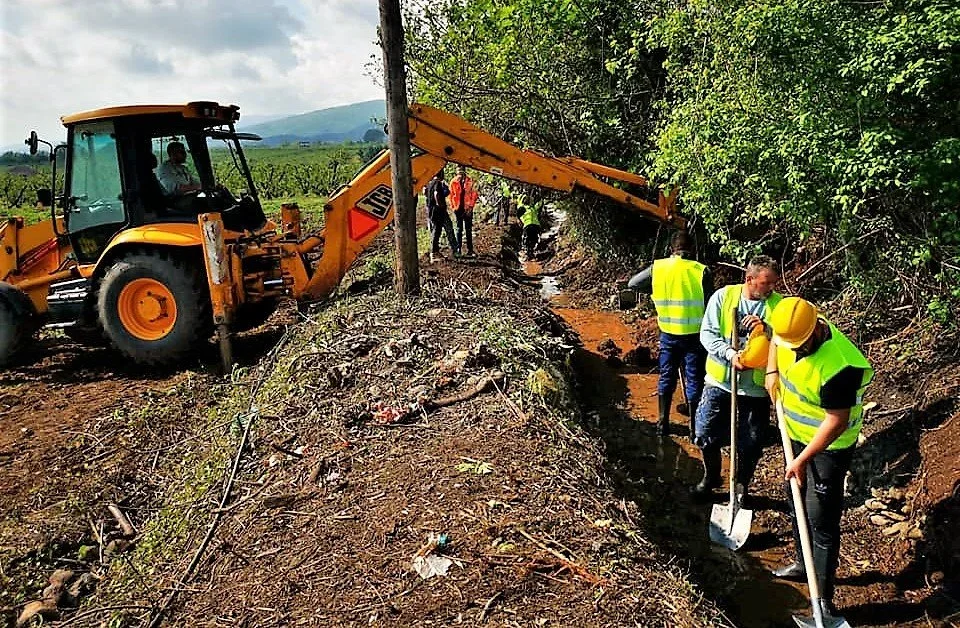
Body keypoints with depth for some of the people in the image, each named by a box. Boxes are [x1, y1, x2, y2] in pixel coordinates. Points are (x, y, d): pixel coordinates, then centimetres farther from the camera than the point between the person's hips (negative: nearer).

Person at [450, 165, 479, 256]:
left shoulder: (470, 181, 0)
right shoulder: (454, 182, 3)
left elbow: (474, 194, 1)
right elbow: (451, 195, 7)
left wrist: (471, 206, -5)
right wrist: (454, 207, 0)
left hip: (468, 209, -1)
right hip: (458, 208, 1)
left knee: (469, 229, 4)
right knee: (459, 229, 6)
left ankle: (470, 250, 7)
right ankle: (458, 248, 9)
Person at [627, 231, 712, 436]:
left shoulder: (657, 268, -4)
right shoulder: (702, 271, -11)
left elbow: (632, 283, 9)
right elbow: (710, 304, -8)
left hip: (668, 333, 2)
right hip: (694, 334, -2)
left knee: (666, 377, 16)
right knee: (694, 380, 8)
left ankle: (663, 422, 24)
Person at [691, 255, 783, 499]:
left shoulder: (779, 304, -4)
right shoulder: (723, 296, -5)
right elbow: (707, 334, -10)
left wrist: (766, 328, -24)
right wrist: (730, 353, -25)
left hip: (757, 387, 0)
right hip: (720, 381, 0)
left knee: (750, 445, 10)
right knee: (706, 435, 8)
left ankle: (741, 486, 35)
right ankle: (711, 477, 35)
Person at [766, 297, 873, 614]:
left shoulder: (838, 366, -35)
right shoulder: (791, 331, -13)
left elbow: (836, 422, -28)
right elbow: (775, 340, 13)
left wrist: (802, 460, -22)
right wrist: (772, 371, -2)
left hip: (828, 447, -8)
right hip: (797, 435, 8)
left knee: (821, 520, -2)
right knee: (796, 502, 22)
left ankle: (824, 599, 12)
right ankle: (804, 564, 43)